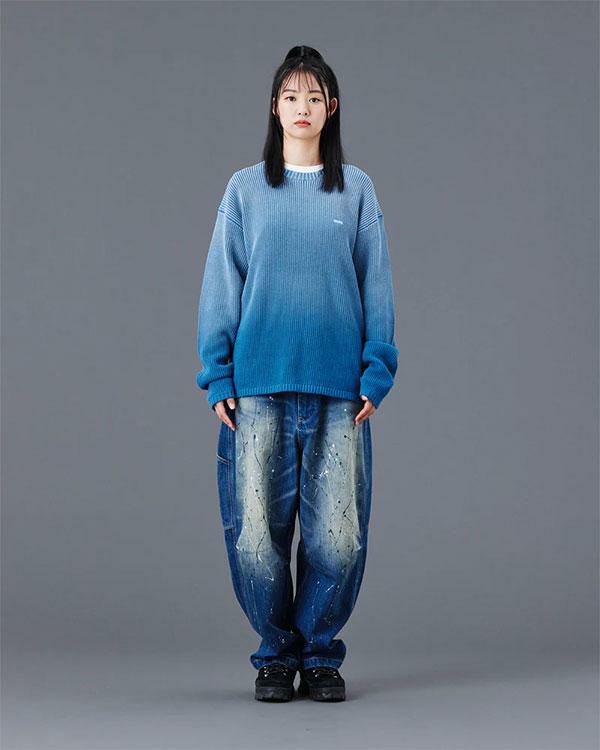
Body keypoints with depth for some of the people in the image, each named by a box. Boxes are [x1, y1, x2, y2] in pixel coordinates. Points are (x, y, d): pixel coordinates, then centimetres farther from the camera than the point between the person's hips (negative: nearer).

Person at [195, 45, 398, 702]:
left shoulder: (356, 191, 9)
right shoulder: (245, 190, 8)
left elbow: (376, 284, 9)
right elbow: (221, 284, 8)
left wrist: (376, 373, 1)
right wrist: (218, 376, 1)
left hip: (338, 387, 0)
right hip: (259, 387, 0)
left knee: (338, 535, -1)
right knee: (256, 532, -1)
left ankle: (320, 654, 17)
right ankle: (276, 654, 16)